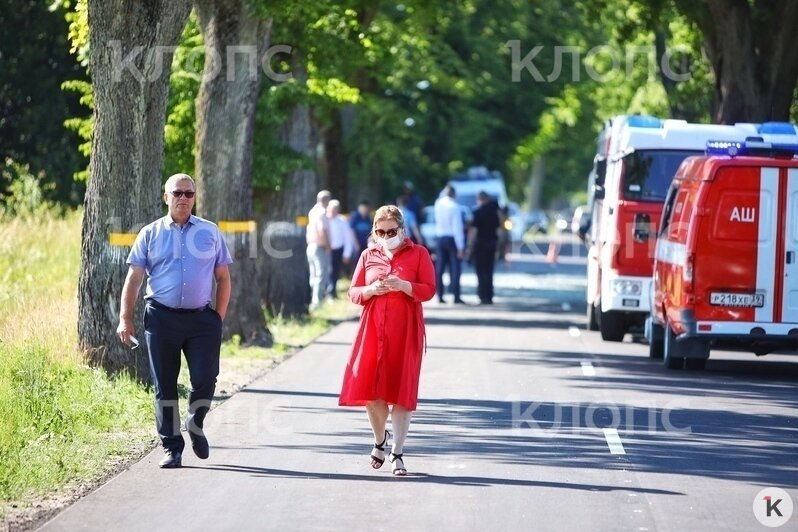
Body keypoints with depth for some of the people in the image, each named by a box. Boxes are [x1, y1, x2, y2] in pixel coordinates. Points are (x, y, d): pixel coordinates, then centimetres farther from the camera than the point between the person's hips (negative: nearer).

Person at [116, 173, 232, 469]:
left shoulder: (210, 232, 9)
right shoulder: (151, 234, 7)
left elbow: (223, 277, 11)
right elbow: (133, 278, 5)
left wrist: (220, 316, 3)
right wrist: (125, 319, -2)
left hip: (202, 318, 0)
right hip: (161, 318, 0)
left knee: (205, 380, -7)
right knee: (164, 386, 3)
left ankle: (195, 425, 22)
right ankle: (171, 446, 12)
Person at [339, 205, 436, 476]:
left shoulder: (418, 253, 4)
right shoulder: (368, 255, 11)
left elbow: (429, 290, -2)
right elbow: (353, 292, 11)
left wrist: (403, 286, -18)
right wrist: (371, 289, -10)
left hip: (405, 330, -2)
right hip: (373, 328, 2)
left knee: (401, 389, -4)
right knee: (369, 387, -4)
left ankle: (397, 452, 0)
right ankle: (380, 440, 22)